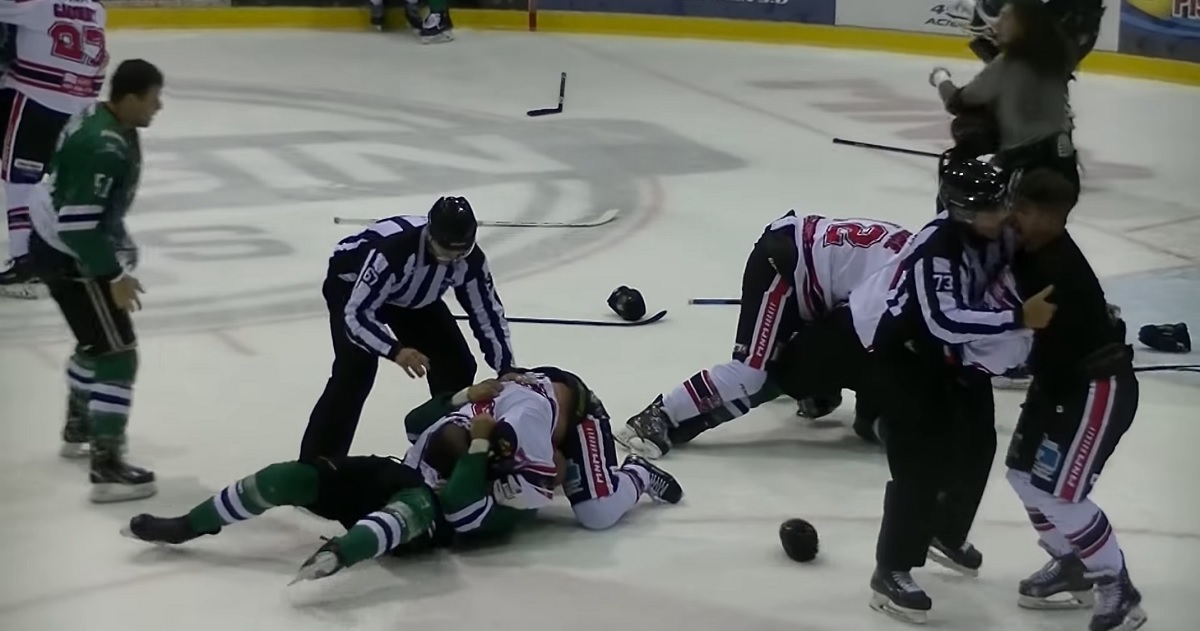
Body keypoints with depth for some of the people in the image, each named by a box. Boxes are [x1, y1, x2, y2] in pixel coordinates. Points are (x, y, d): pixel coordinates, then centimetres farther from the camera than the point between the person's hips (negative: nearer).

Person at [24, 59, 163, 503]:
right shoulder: (105, 147, -28)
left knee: (97, 340, 28)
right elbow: (78, 223, -30)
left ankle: (79, 430, 46)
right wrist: (114, 276, -23)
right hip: (67, 257, -11)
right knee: (118, 354, -10)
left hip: (61, 246, 11)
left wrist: (121, 249, 21)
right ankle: (107, 467, -11)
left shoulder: (102, 119, 3)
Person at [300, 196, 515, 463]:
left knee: (456, 363, -1)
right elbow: (356, 315, -41)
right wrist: (395, 350, -53)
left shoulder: (470, 259, -27)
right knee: (356, 370, -24)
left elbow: (487, 312, -13)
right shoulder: (390, 250, -44)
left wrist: (506, 371, -18)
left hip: (413, 294, 6)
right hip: (351, 283, -6)